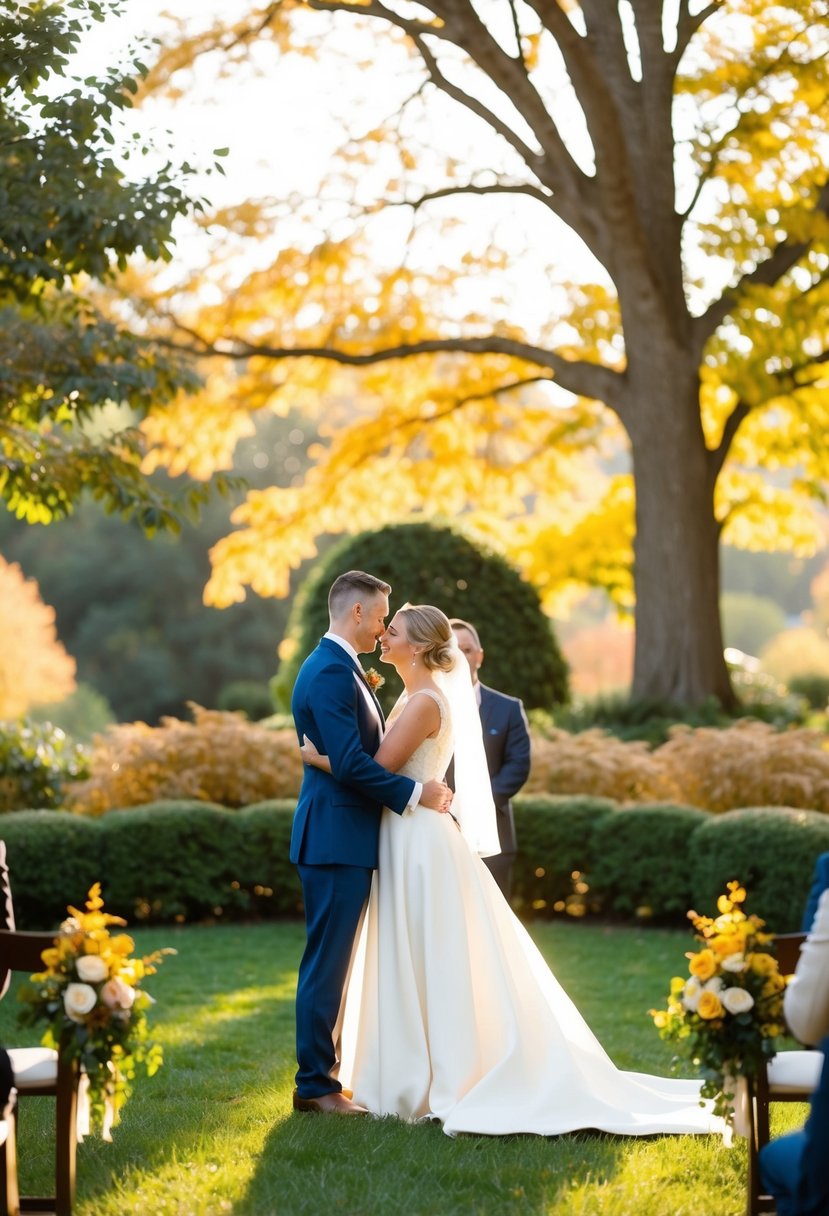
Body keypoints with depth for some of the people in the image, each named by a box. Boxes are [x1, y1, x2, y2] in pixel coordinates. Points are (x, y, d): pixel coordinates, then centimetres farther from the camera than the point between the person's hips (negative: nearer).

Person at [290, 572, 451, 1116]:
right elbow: (350, 763, -23)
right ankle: (316, 1085, 0)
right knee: (327, 963, -5)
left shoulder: (340, 668, 17)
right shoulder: (332, 673, -16)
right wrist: (414, 792, -15)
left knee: (333, 963, 14)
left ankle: (323, 1075, 20)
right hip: (337, 838, -11)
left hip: (343, 837, 11)